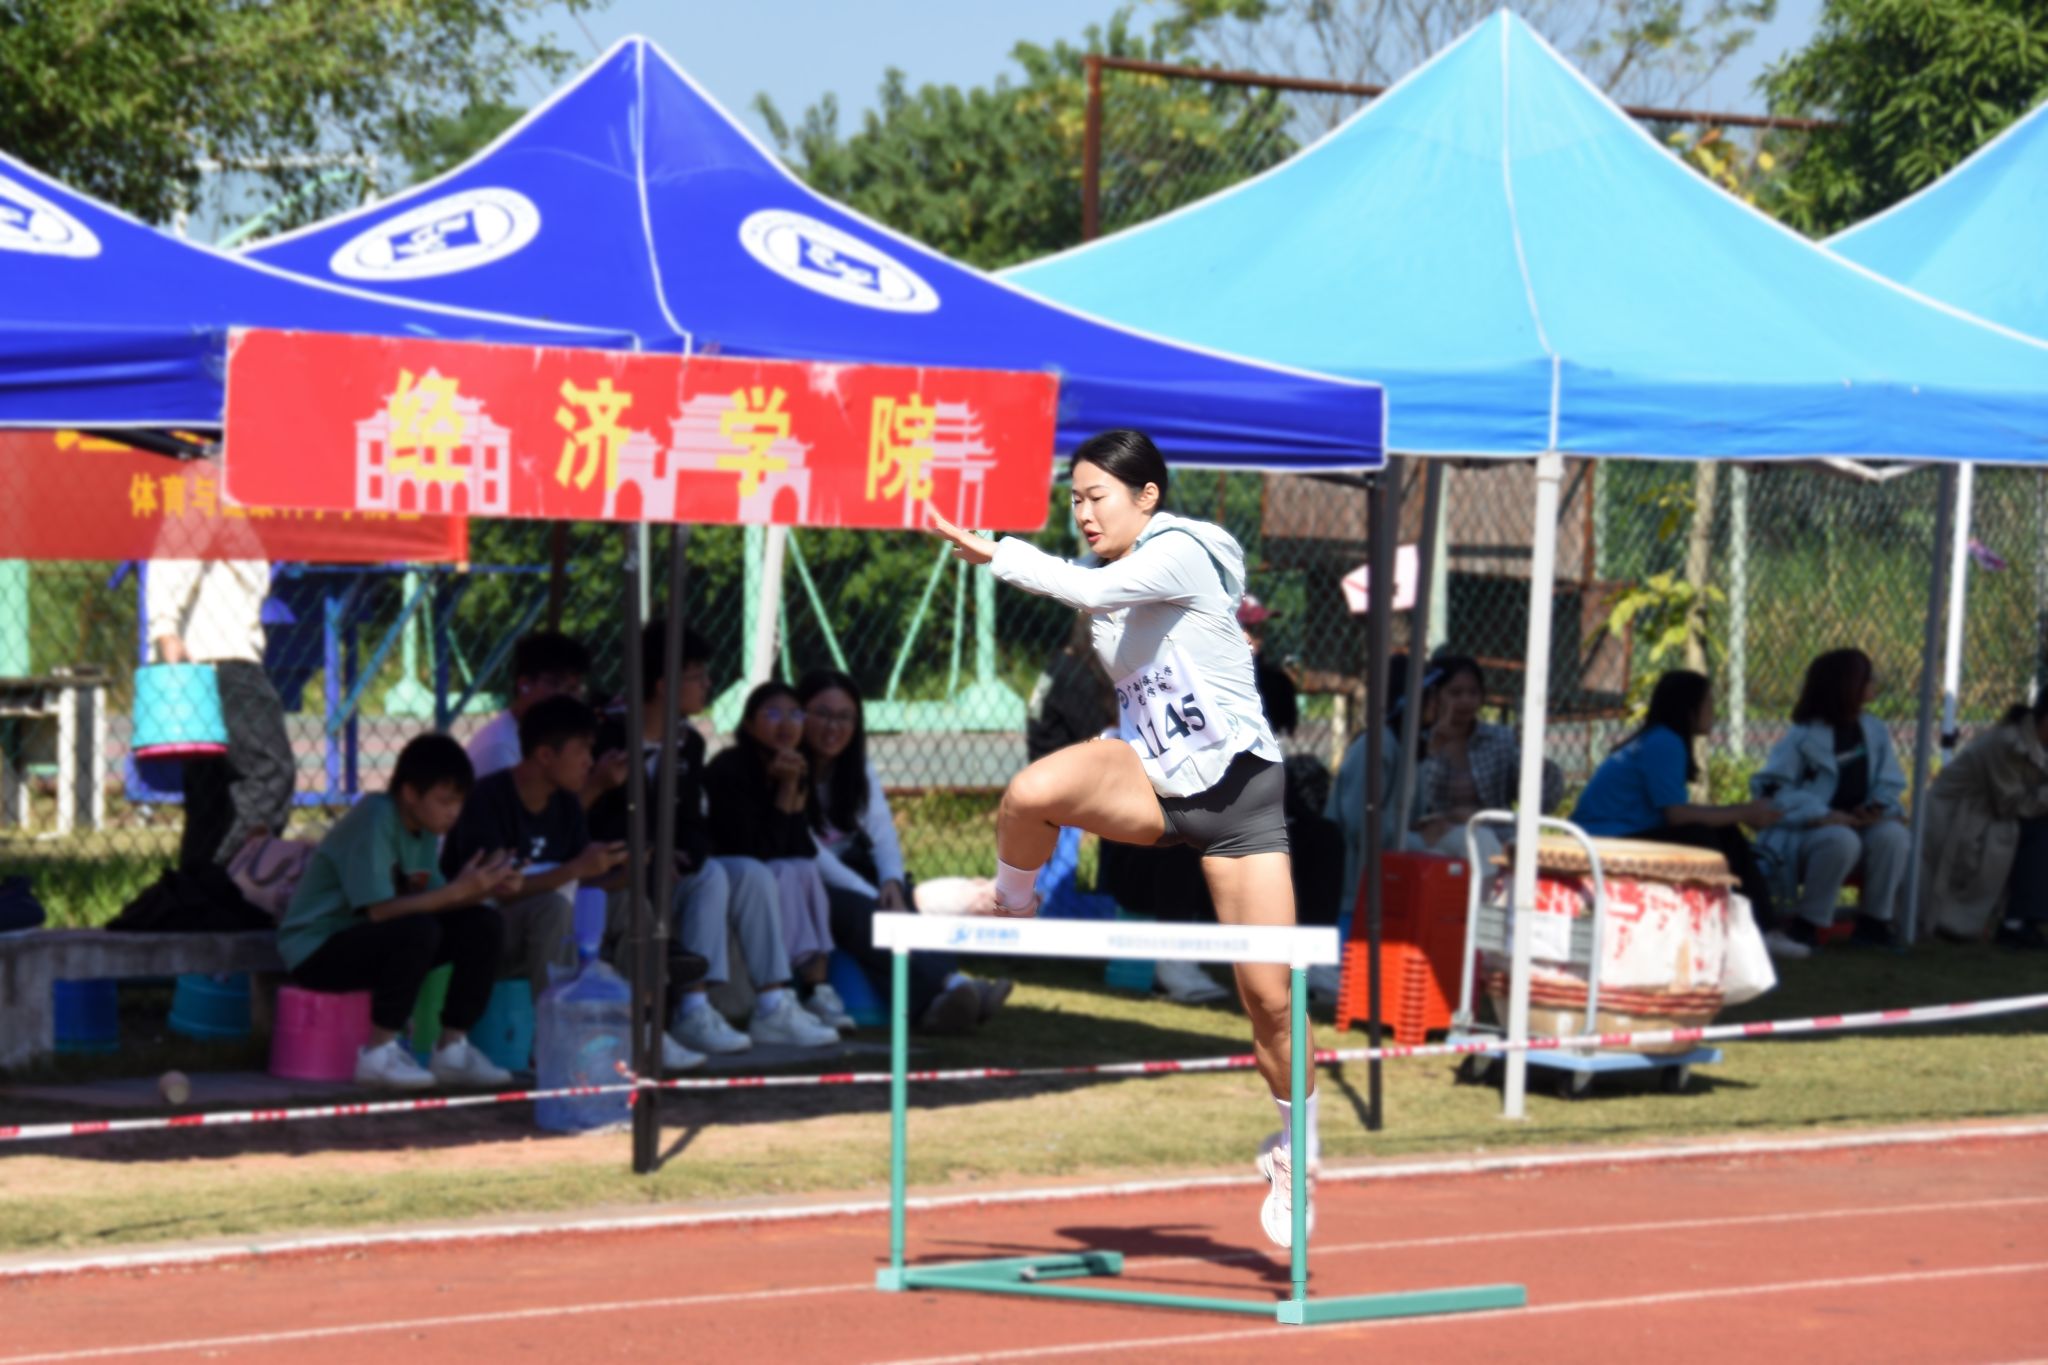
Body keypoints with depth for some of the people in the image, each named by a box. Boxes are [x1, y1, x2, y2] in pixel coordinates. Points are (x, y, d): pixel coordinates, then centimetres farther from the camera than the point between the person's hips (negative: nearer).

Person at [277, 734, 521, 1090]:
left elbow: (432, 897, 4)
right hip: (317, 948, -9)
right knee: (420, 930, -34)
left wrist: (484, 888, -13)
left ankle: (452, 1050, -2)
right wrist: (458, 891, -28)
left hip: (368, 941, 9)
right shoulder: (374, 820, -21)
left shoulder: (423, 825, 6)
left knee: (484, 925, -5)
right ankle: (379, 1053, -23)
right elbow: (379, 910, -28)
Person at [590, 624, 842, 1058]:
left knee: (753, 875, -10)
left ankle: (773, 1006, -15)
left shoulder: (689, 742, 13)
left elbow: (692, 822, 12)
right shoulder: (612, 738, -12)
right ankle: (693, 1013, -33)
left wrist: (687, 855, -11)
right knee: (711, 876, -27)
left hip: (670, 871, 8)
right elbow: (596, 826, -15)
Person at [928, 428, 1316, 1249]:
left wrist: (998, 554, -31)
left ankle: (1293, 1151, 17)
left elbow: (1096, 589, -33)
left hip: (1236, 789, -5)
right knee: (1032, 793, -30)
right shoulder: (1107, 571, 8)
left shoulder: (1180, 555, -15)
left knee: (1269, 997, -5)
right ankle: (1010, 910, 0)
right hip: (1151, 781, 5)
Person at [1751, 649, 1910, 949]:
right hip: (1809, 831, -5)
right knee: (1841, 840, -39)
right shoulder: (1804, 737, -7)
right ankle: (1806, 922, -21)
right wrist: (1821, 815, -24)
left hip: (1859, 822, 5)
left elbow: (1890, 782, 13)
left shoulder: (1874, 730, 10)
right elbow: (1770, 786, -12)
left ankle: (1874, 921, -12)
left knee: (1893, 835, -28)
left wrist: (1877, 806, -11)